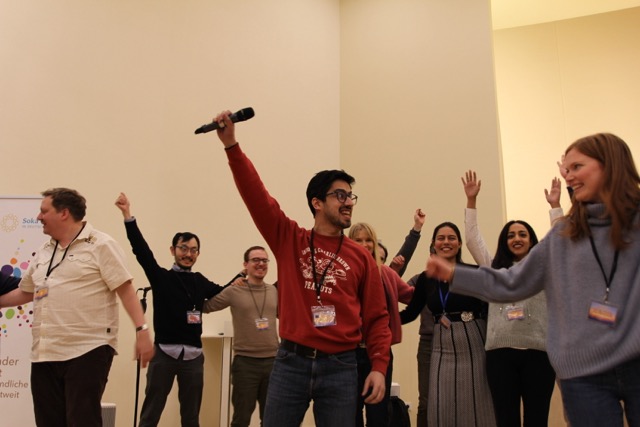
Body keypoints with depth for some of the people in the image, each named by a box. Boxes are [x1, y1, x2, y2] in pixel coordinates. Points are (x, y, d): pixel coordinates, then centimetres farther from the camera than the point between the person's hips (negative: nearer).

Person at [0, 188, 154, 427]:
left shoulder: (100, 245, -5)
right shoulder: (43, 252, 16)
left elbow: (125, 289, -12)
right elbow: (25, 292, 27)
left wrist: (142, 330, -19)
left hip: (87, 351, -7)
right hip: (45, 353, 7)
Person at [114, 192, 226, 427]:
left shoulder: (200, 282, 10)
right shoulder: (161, 277, 0)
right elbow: (141, 250, -11)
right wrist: (128, 215, -20)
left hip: (194, 355, 3)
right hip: (165, 353, -3)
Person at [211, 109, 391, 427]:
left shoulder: (360, 257, 4)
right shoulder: (289, 240, 4)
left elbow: (376, 317, 5)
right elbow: (256, 195, -6)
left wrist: (379, 367, -5)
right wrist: (232, 146, -14)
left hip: (339, 367, 1)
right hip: (291, 361, 0)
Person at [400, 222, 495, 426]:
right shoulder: (426, 278, 7)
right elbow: (410, 313, 10)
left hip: (474, 344, -3)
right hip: (442, 348, 3)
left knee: (476, 407, 4)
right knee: (443, 409, 5)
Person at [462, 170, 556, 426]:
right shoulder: (494, 269, 15)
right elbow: (472, 239, 11)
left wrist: (554, 205, -9)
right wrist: (471, 200, 6)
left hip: (537, 350, -1)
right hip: (500, 351, 1)